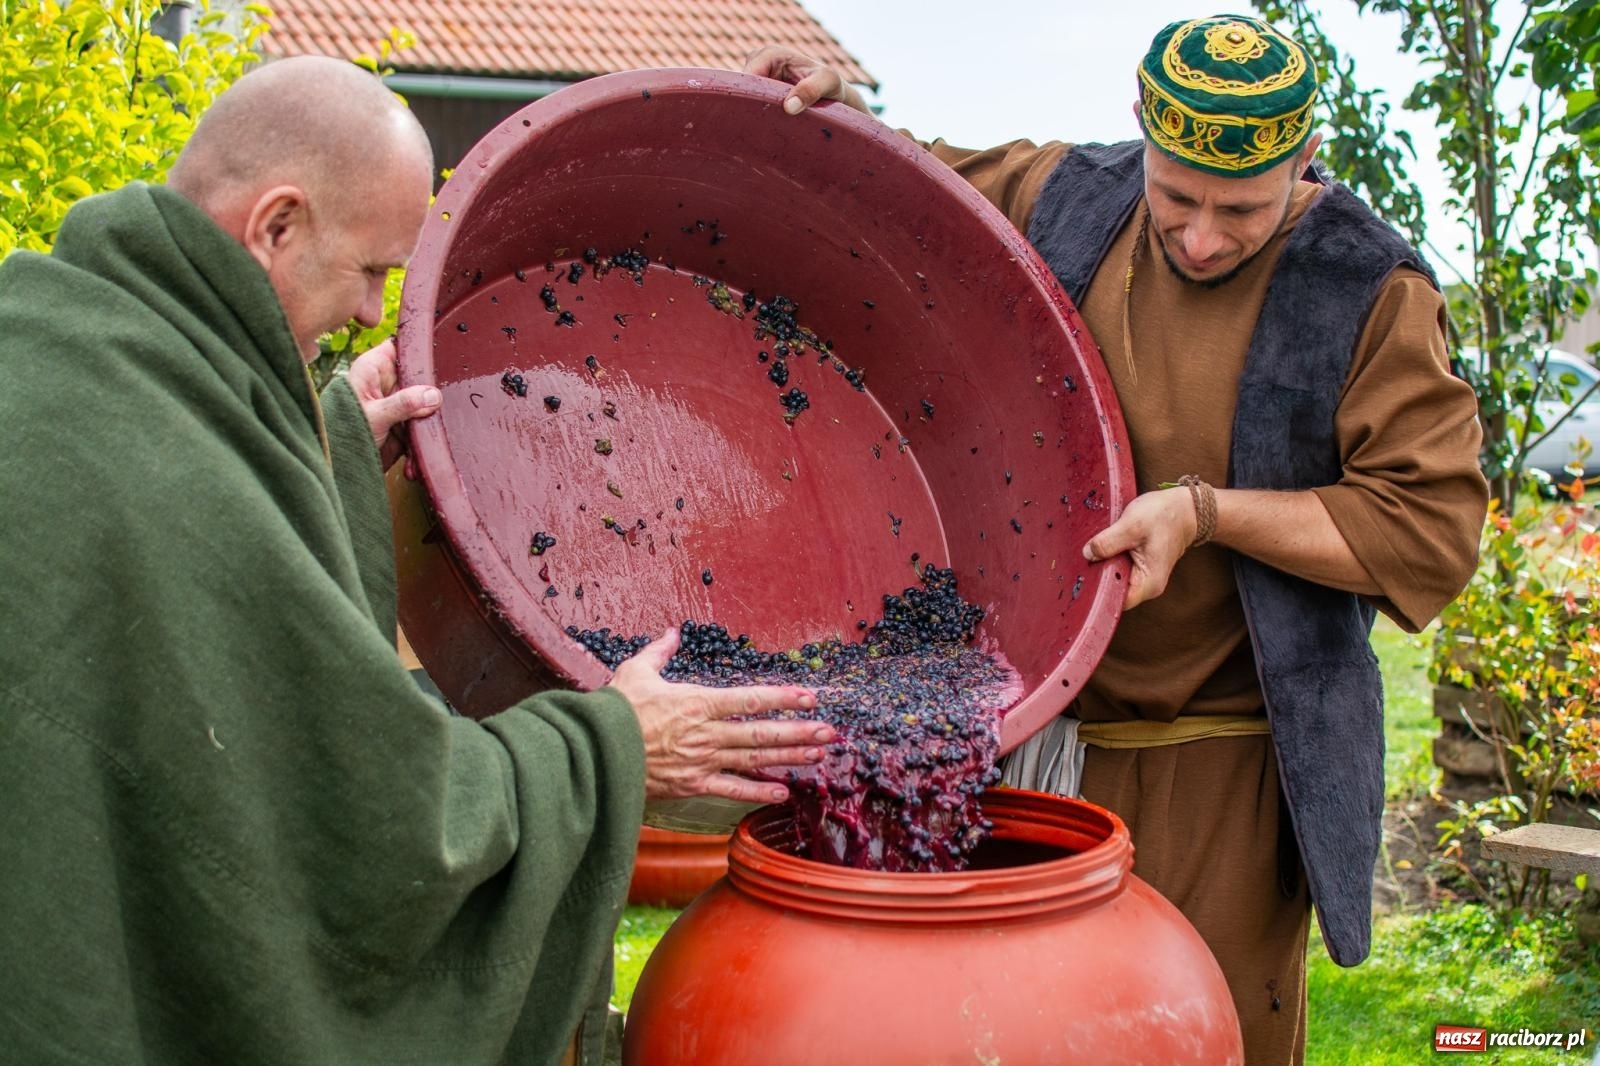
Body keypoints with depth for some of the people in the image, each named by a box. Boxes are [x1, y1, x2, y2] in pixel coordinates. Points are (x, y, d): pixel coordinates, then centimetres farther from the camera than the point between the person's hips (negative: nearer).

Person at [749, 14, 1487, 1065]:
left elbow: (1432, 527, -12)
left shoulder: (1370, 292, -9)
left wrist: (1206, 510, -19)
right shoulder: (1059, 200, 1)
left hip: (1227, 758, -3)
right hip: (1037, 735, 3)